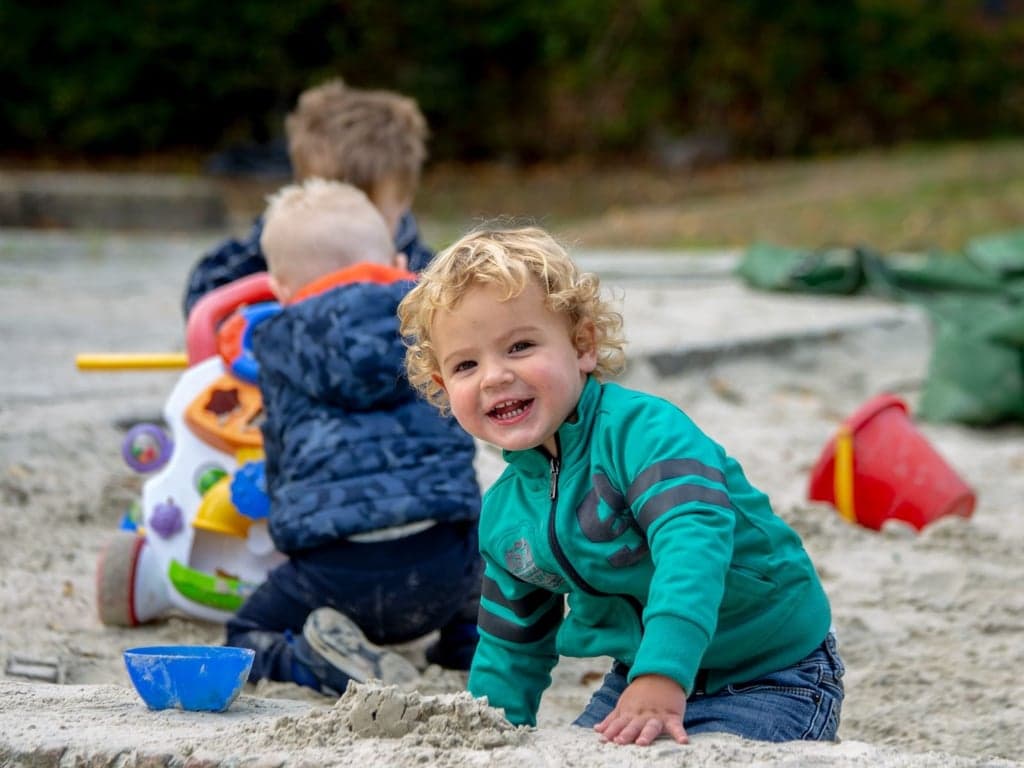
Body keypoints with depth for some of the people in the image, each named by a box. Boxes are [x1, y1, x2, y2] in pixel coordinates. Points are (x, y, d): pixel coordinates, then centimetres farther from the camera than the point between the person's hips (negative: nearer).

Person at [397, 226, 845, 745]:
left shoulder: (642, 430, -22)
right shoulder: (503, 516, 3)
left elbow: (693, 539, -39)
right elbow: (512, 648, 17)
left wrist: (661, 678, -50)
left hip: (773, 679, -7)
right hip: (638, 674, 7)